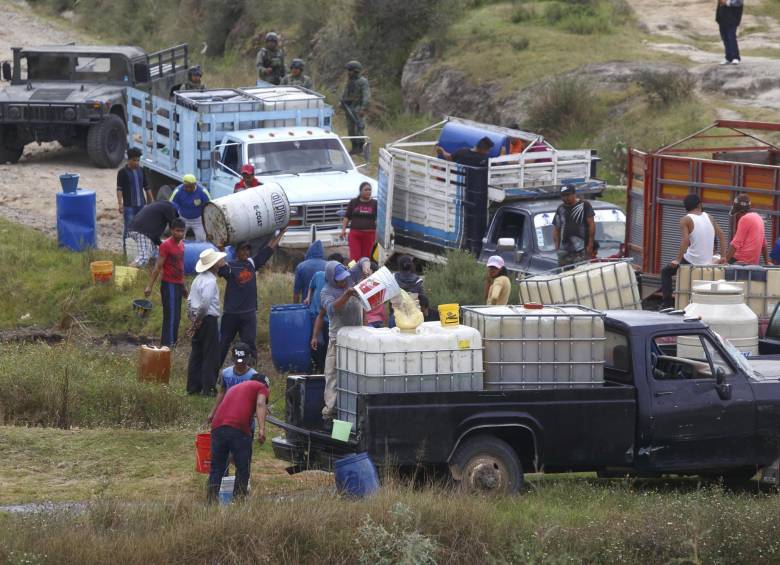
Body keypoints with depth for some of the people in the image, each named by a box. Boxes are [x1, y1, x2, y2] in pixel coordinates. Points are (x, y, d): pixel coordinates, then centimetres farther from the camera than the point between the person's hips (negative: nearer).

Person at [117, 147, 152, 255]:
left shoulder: (141, 171, 11)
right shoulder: (122, 172, -5)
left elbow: (146, 187, 18)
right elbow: (119, 189, -11)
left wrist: (151, 201, 15)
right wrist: (120, 204, -21)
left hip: (142, 205, 5)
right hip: (129, 206, -5)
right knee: (128, 229, -3)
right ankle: (126, 250, 3)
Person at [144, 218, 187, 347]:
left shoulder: (181, 244, 11)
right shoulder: (166, 245, -14)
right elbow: (158, 267, -15)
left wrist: (183, 286, 24)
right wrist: (150, 286, -18)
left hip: (178, 284, 8)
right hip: (169, 284, -8)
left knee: (176, 316, 11)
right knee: (171, 316, -11)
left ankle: (173, 341, 17)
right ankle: (167, 344, -11)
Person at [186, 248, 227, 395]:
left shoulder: (198, 279, 12)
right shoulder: (210, 282, -17)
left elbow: (191, 301, 14)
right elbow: (205, 303, -26)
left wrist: (193, 318, 12)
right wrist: (198, 320, -16)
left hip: (198, 320, 9)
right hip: (208, 319, -9)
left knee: (196, 354, 12)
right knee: (211, 355, -2)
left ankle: (193, 387, 15)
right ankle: (208, 388, -1)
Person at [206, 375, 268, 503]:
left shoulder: (234, 388, 37)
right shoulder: (261, 387, 18)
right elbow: (260, 404, -3)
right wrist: (261, 429, -13)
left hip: (217, 426, 5)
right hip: (239, 429, -5)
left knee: (216, 468, 11)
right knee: (243, 468, 6)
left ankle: (211, 501, 6)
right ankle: (238, 499, 5)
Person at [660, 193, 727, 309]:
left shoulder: (686, 220, -8)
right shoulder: (708, 217, 8)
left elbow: (685, 240, -20)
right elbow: (720, 234, 7)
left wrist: (678, 260, -17)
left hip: (692, 260, -5)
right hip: (708, 262, 5)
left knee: (666, 271, 16)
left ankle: (667, 302, 5)